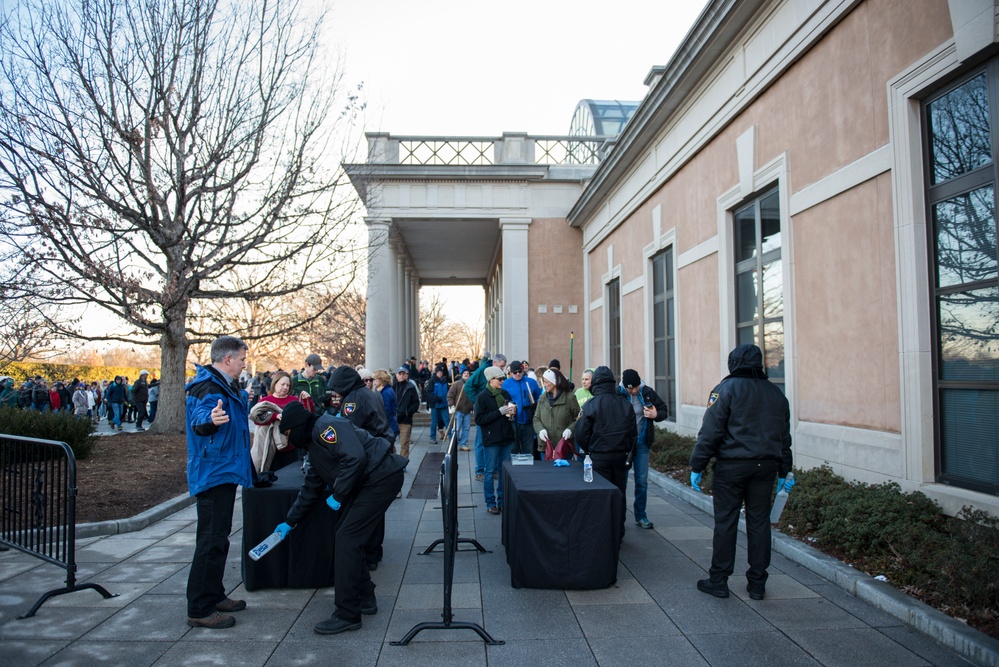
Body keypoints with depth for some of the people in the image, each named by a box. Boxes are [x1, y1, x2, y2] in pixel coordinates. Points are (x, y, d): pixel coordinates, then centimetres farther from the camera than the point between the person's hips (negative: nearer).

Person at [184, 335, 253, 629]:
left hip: (223, 473, 11)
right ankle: (199, 610, 1)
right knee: (211, 540, -7)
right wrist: (209, 419, -58)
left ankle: (214, 596, 30)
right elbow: (198, 417, -37)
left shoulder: (225, 386, 16)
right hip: (214, 474, -11)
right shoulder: (208, 387, -17)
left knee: (218, 538, 18)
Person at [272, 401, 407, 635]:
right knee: (345, 536, 13)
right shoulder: (313, 443, 21)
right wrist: (290, 521, 34)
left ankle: (347, 615, 0)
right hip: (368, 483, 10)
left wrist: (338, 495, -16)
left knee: (346, 539, -9)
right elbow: (311, 488, 30)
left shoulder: (325, 427, -11)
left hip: (382, 477, -10)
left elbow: (356, 457, -25)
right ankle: (365, 598, 26)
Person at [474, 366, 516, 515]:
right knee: (490, 471, 3)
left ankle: (502, 501, 22)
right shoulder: (483, 396, -8)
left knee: (504, 470, 11)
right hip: (491, 440, -5)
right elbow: (479, 419, -14)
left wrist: (512, 412, -5)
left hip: (507, 438, 5)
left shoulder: (505, 394, 8)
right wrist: (499, 412, -18)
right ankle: (490, 503, 12)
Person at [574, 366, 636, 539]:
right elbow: (633, 432, 6)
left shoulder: (591, 405, -11)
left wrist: (588, 450, 7)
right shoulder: (625, 403, 2)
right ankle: (618, 533, 23)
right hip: (621, 455, 4)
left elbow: (581, 433, -10)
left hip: (599, 456, -4)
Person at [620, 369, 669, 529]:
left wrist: (656, 415, -14)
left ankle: (640, 516, 23)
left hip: (642, 443, 3)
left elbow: (664, 409, 6)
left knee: (642, 481, 9)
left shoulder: (648, 393, -5)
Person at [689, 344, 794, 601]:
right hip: (765, 466, 5)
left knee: (725, 522, 3)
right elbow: (784, 437, 16)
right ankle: (757, 584, 17)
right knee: (759, 522, 10)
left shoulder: (727, 389, -7)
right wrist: (784, 471, 24)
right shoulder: (776, 393, 11)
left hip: (731, 466, -5)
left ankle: (718, 580, 10)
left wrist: (697, 466, -8)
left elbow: (710, 432, -12)